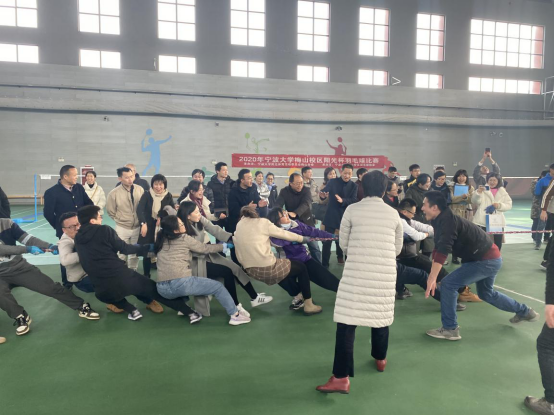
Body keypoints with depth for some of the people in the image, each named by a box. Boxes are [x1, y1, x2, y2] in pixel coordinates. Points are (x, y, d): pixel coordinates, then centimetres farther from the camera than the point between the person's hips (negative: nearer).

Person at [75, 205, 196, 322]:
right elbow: (123, 248, 1)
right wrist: (147, 248, 16)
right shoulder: (104, 230, -7)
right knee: (154, 288, 15)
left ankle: (131, 311, 20)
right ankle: (188, 311, 14)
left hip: (103, 291, 4)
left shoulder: (78, 239, 8)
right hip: (122, 278, -3)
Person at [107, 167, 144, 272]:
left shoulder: (140, 189, -8)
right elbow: (110, 211, -1)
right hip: (122, 228, -2)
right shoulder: (114, 193, -14)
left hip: (137, 227, 2)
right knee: (122, 253, 10)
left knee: (135, 252, 17)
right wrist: (120, 220, 3)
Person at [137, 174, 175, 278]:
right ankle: (146, 276, 19)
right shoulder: (147, 195, -6)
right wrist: (143, 224, -29)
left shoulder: (168, 196, -1)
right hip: (148, 227, 0)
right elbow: (139, 209, -16)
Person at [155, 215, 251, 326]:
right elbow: (205, 249, 11)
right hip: (181, 283, -6)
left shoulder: (161, 240, 14)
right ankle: (235, 315, 13)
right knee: (218, 287, 9)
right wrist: (224, 246, 25)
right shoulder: (184, 238, 1)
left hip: (162, 289, 6)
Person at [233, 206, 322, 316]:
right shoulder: (262, 222, -1)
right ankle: (309, 306, 20)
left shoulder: (239, 227, 14)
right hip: (266, 267, -6)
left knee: (281, 269, 34)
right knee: (302, 268, 16)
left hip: (251, 271, 7)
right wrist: (302, 239, 20)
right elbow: (283, 234, 6)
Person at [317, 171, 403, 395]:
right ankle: (380, 359, 40)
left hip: (357, 271, -3)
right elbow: (397, 248, 15)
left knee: (347, 320, -3)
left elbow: (343, 244, 8)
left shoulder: (352, 210, 0)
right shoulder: (393, 213, 7)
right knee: (381, 315, 20)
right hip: (385, 272, 3)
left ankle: (341, 378, -5)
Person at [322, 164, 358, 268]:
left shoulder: (354, 186, 1)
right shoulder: (333, 182, -2)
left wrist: (343, 200, -29)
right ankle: (325, 264, 4)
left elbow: (354, 200, -12)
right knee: (327, 240, -3)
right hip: (331, 215, -2)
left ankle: (340, 257, 39)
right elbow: (324, 192, -8)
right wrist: (323, 195, -30)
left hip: (345, 217, 2)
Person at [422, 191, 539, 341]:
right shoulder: (441, 221, 5)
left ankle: (450, 329, -3)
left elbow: (443, 252, -35)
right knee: (486, 293, 29)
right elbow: (438, 249, 5)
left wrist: (432, 279, -36)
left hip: (486, 260, -10)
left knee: (448, 284, -14)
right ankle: (525, 312, 48)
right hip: (490, 258, 10)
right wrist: (432, 276, 0)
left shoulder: (447, 221, -25)